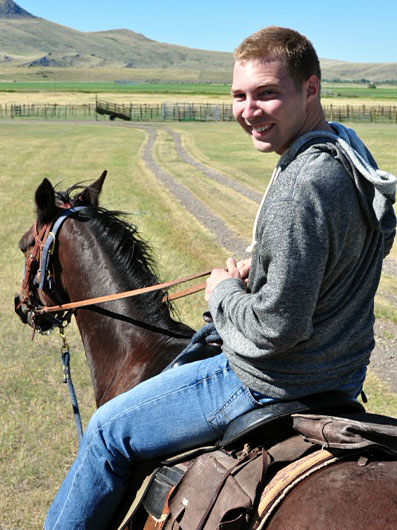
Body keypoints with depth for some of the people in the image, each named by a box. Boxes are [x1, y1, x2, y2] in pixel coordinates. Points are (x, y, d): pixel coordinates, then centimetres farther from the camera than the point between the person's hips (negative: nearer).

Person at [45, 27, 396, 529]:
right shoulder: (347, 148, 2)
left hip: (276, 386, -10)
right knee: (205, 340, 37)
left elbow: (277, 327, -30)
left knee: (109, 430, 3)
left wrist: (224, 291, -9)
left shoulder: (299, 190, -30)